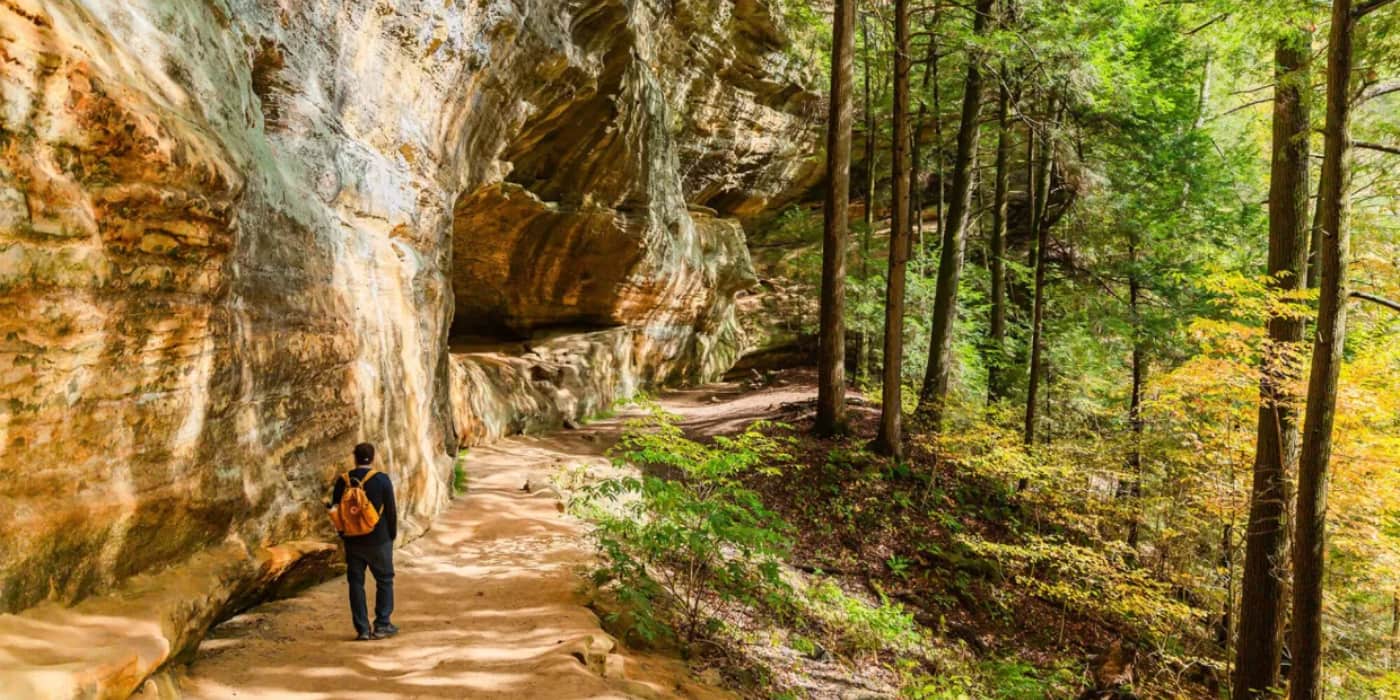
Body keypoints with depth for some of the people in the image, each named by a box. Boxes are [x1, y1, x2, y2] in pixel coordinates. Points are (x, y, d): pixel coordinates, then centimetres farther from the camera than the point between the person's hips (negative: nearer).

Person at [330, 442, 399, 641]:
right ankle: (382, 626, 11)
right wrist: (392, 534, 7)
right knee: (384, 580, 11)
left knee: (356, 582, 9)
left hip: (352, 541, 3)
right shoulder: (382, 480, -10)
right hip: (378, 540, -2)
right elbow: (391, 511, -6)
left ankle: (362, 628, 10)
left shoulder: (343, 480, -1)